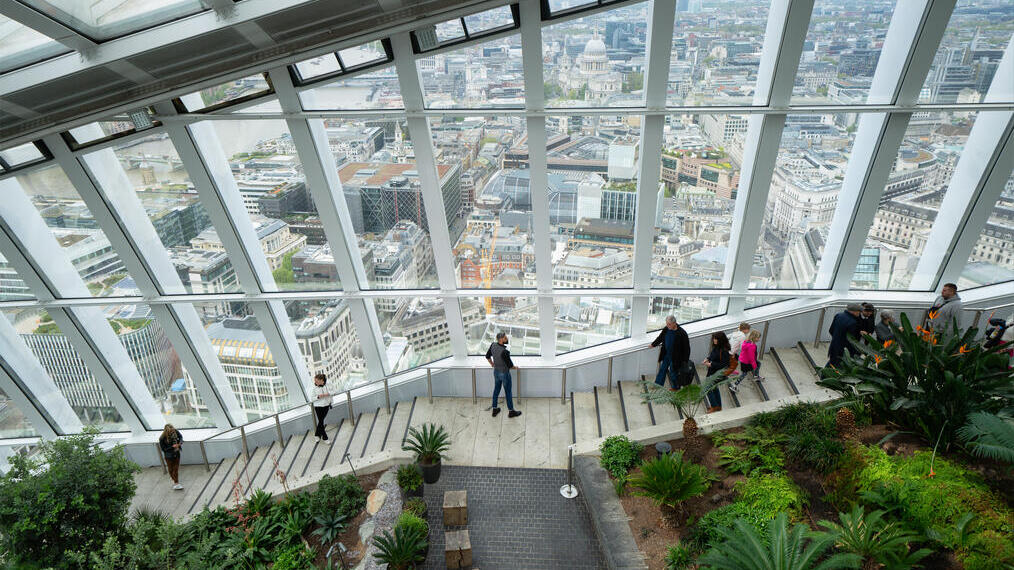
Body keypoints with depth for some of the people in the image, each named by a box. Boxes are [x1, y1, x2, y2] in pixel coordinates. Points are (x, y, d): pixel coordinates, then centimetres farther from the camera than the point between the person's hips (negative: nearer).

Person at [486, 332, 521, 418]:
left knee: (496, 390, 20)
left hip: (496, 372, 7)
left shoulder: (493, 345, -11)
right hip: (504, 373, -7)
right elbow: (510, 365, -23)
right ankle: (511, 411, 25)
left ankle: (494, 409, 32)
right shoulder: (504, 351, -33)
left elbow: (487, 356, 5)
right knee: (508, 392, 10)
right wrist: (515, 367, -2)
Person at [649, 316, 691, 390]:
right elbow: (660, 338, 13)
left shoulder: (682, 333, -25)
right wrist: (653, 344, 25)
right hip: (666, 354, 6)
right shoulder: (666, 329, -8)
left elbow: (686, 347, -17)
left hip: (675, 357, -5)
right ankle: (658, 384, 30)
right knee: (662, 370, 16)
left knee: (673, 372, 9)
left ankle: (676, 387, 32)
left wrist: (685, 360, -14)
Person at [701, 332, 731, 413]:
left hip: (717, 373, -9)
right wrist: (707, 359, -2)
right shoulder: (716, 347, -1)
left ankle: (714, 406, 18)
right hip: (712, 371, 9)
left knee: (708, 389, 1)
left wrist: (711, 364, -25)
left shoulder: (724, 351, -27)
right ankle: (718, 406, 39)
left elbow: (723, 365, -25)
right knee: (714, 388, 22)